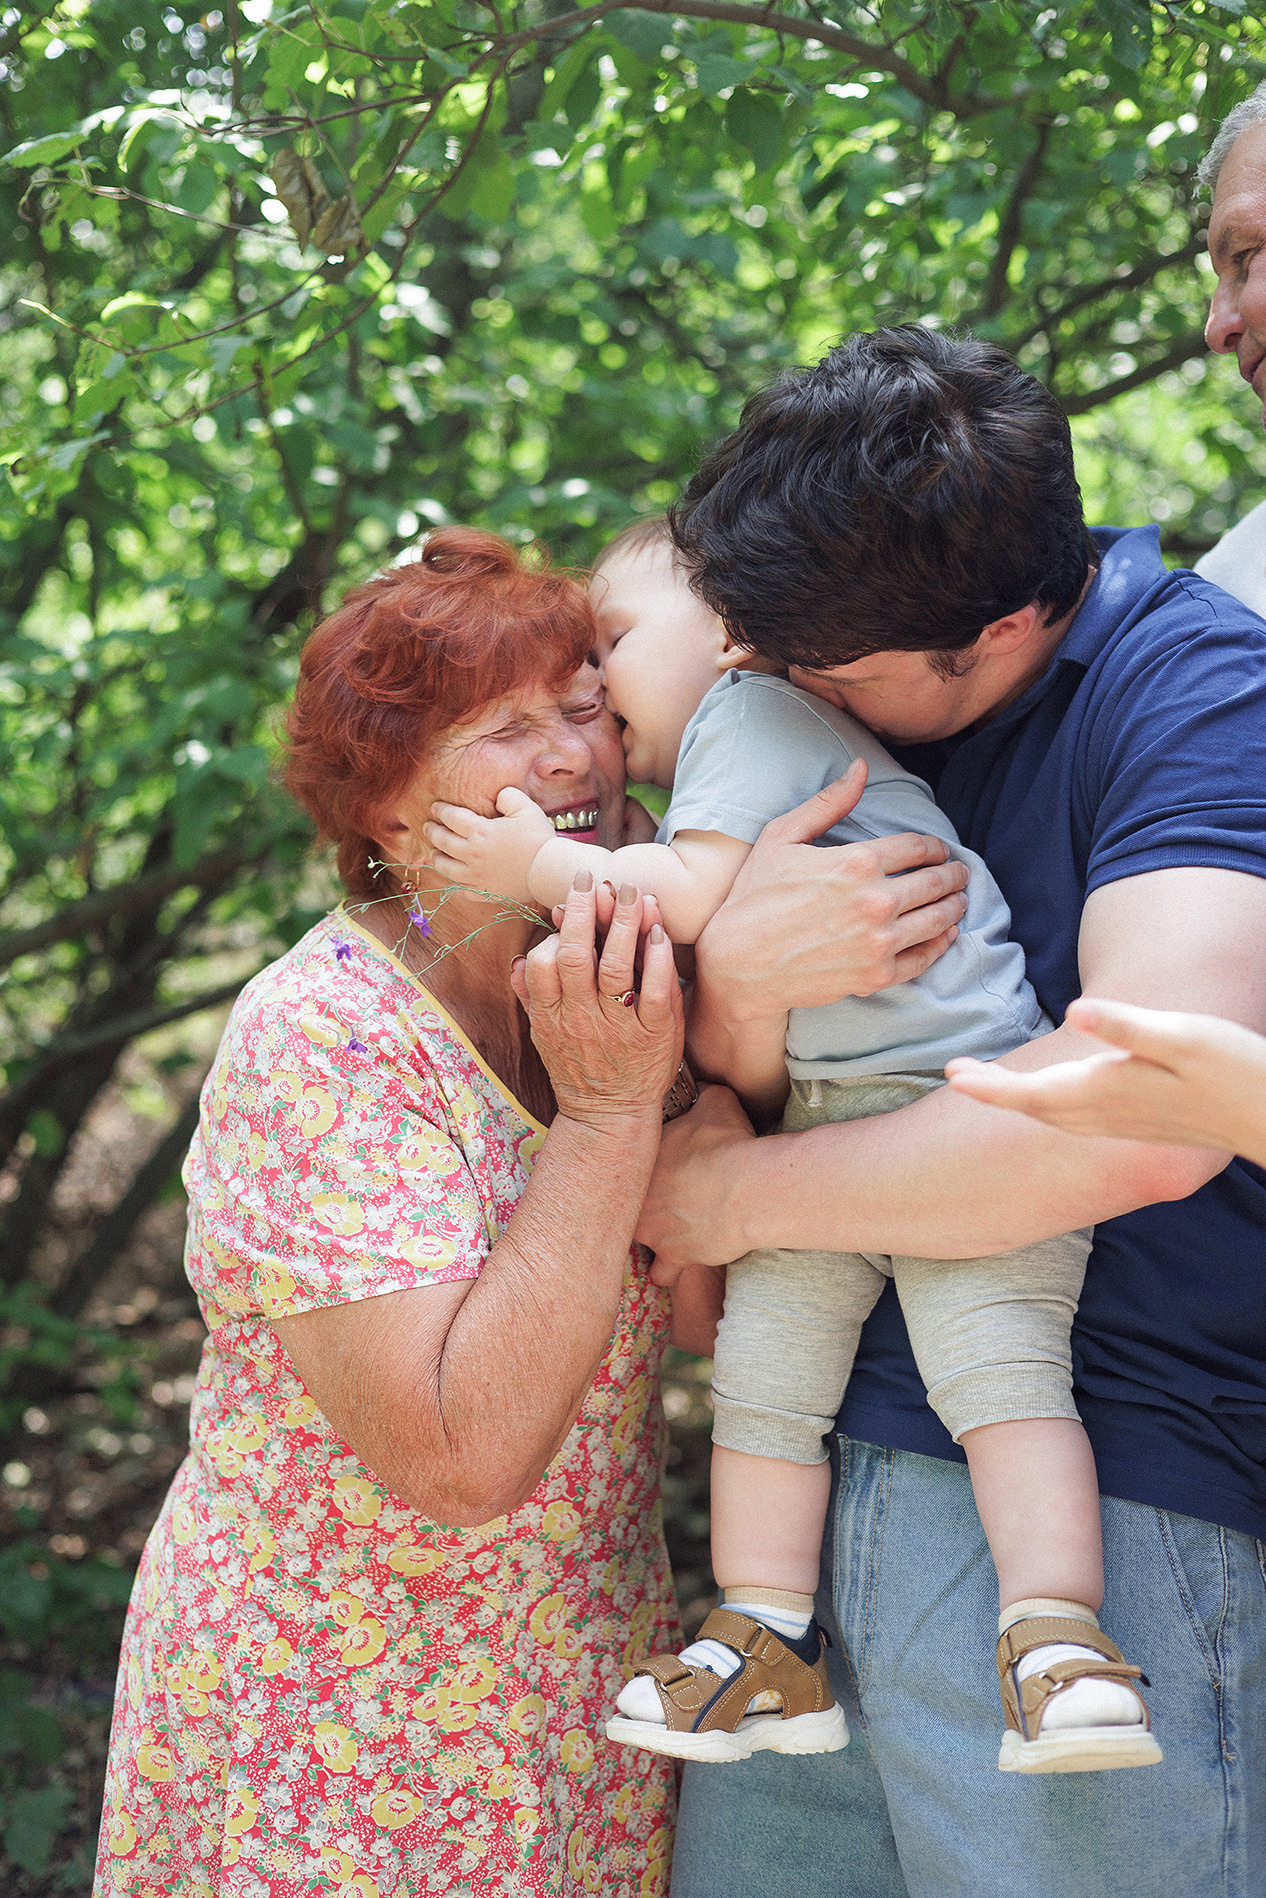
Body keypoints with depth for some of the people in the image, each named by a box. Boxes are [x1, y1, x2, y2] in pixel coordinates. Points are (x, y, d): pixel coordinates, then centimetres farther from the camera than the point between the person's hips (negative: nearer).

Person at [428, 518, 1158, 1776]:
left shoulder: (755, 708, -1)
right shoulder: (709, 775, 28)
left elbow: (695, 895, -17)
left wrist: (543, 864, -6)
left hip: (968, 1099, -10)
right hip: (822, 1126, 10)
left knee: (998, 1365, -18)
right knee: (762, 1369, 5)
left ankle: (1057, 1643, -17)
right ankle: (772, 1647, 12)